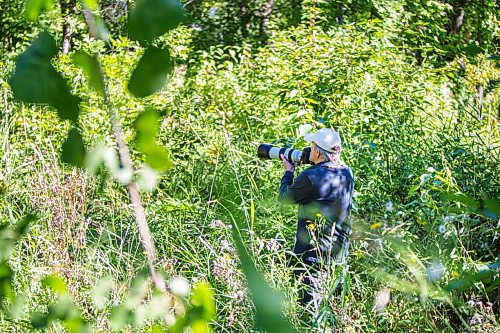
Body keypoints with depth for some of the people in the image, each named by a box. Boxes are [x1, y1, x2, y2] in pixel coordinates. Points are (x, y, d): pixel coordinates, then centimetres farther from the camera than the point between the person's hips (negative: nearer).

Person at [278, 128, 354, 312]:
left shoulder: (310, 177, -19)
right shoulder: (346, 173, 2)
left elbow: (284, 197, -2)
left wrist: (288, 172, 13)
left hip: (313, 252, -7)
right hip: (340, 252, 7)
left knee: (311, 303, -2)